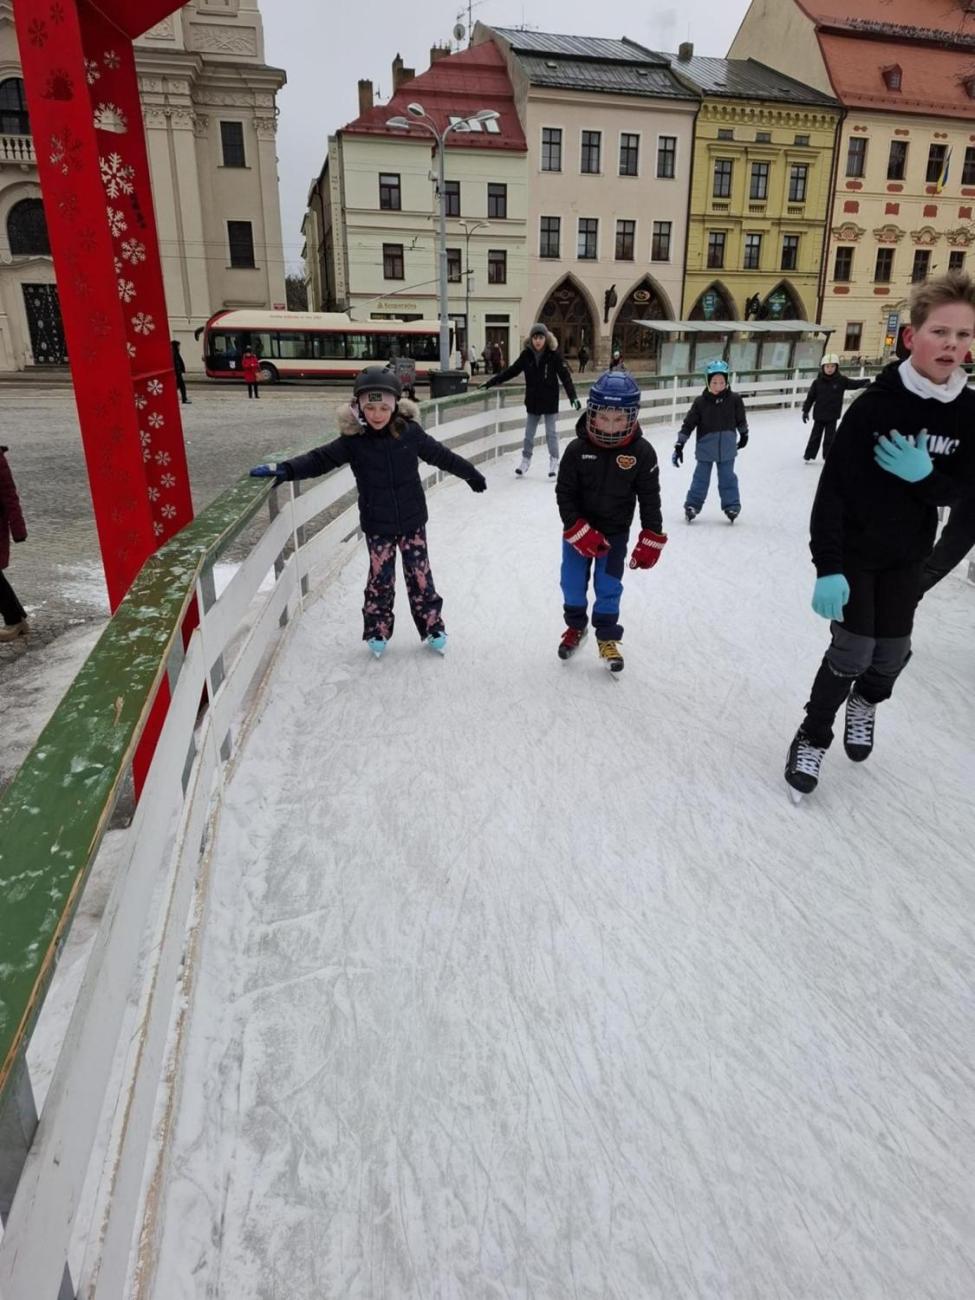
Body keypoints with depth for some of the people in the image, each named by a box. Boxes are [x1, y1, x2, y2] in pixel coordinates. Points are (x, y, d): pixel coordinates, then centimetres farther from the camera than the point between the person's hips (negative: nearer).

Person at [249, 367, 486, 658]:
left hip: (412, 520, 1)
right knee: (380, 578, 8)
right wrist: (285, 469, -27)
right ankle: (377, 632, 26)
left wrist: (470, 473, 14)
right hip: (377, 525, 0)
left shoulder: (410, 432, -9)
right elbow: (320, 459, -12)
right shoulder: (353, 440, -11)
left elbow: (440, 455, 3)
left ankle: (432, 627, 24)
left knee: (420, 575, 9)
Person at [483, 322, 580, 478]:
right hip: (533, 400, 3)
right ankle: (525, 460, 23)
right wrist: (492, 382, -1)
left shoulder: (554, 354, -11)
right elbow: (511, 371, 3)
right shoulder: (526, 355, -3)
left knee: (551, 433, 4)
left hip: (550, 400, -3)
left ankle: (554, 462, 14)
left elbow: (565, 376, -14)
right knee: (529, 433, 10)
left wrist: (573, 396, -22)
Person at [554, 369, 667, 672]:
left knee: (608, 587, 6)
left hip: (615, 532, -1)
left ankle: (607, 637, 24)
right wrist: (579, 531, -19)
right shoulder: (577, 449, -17)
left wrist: (650, 541, -7)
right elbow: (564, 493, -12)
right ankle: (575, 626, 36)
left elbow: (650, 499, -8)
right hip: (578, 531, 1)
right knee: (573, 583, 12)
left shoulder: (641, 452, -15)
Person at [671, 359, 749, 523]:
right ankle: (692, 505, 21)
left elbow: (741, 419, 8)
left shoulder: (734, 399, -8)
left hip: (727, 449, 1)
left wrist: (744, 435, 22)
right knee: (701, 478, 9)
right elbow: (688, 424, -9)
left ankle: (732, 505, 22)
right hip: (705, 449, -1)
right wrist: (679, 445, -11)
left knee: (728, 477, 10)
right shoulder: (700, 402, -12)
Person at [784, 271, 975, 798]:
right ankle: (813, 738, 15)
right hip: (854, 550, -4)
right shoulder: (876, 403, -20)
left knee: (893, 651, 11)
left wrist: (925, 477, -23)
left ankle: (866, 702, 45)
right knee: (852, 650, -6)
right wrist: (827, 566, -26)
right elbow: (833, 486, -21)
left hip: (907, 554, 5)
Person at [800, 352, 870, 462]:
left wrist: (867, 382, -25)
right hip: (819, 415, 0)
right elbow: (810, 397, -1)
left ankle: (828, 457, 17)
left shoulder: (841, 380, -4)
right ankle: (809, 456, 16)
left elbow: (854, 383, -8)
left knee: (830, 437, 6)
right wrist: (805, 410, -3)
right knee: (815, 436, 8)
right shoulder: (817, 382, -5)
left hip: (832, 416, 0)